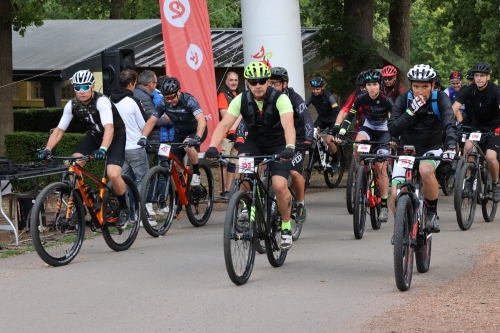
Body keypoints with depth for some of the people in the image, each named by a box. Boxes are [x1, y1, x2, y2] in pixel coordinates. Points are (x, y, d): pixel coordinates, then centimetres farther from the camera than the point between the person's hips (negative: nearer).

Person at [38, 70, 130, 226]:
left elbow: (109, 128, -43)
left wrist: (103, 149, -59)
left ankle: (124, 208, 1)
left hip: (115, 136, -5)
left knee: (113, 174, -25)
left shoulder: (102, 101, -30)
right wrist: (47, 149, -25)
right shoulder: (72, 105, -14)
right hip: (94, 135, 5)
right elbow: (59, 130, -10)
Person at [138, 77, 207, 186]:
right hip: (180, 133, 5)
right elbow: (151, 121, -15)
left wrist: (197, 138, -57)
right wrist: (143, 137, -31)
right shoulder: (164, 103, -16)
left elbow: (202, 120, -42)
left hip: (196, 131, -5)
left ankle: (196, 172, -13)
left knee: (188, 146, -36)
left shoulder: (189, 100, -30)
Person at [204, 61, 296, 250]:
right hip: (254, 141, 3)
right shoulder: (241, 100, -16)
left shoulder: (280, 99, -24)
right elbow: (224, 124, -24)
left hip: (278, 144, -3)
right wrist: (212, 147, -41)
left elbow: (288, 125, -39)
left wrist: (290, 147, -58)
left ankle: (286, 228, 2)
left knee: (280, 186, -21)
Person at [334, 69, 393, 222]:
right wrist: (340, 134, -28)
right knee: (358, 142, -35)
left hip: (383, 131, -2)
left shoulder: (386, 100, -22)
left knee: (381, 167, -11)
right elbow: (349, 117, -16)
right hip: (368, 128, 2)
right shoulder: (362, 99, -16)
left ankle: (384, 205, -4)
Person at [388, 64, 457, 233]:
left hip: (431, 149, -1)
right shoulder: (403, 100, -11)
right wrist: (411, 111, -33)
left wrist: (451, 146, -46)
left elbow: (449, 123, -28)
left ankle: (432, 213, -14)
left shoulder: (440, 99, -13)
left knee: (426, 171, -37)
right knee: (396, 194, -17)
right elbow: (393, 130, -20)